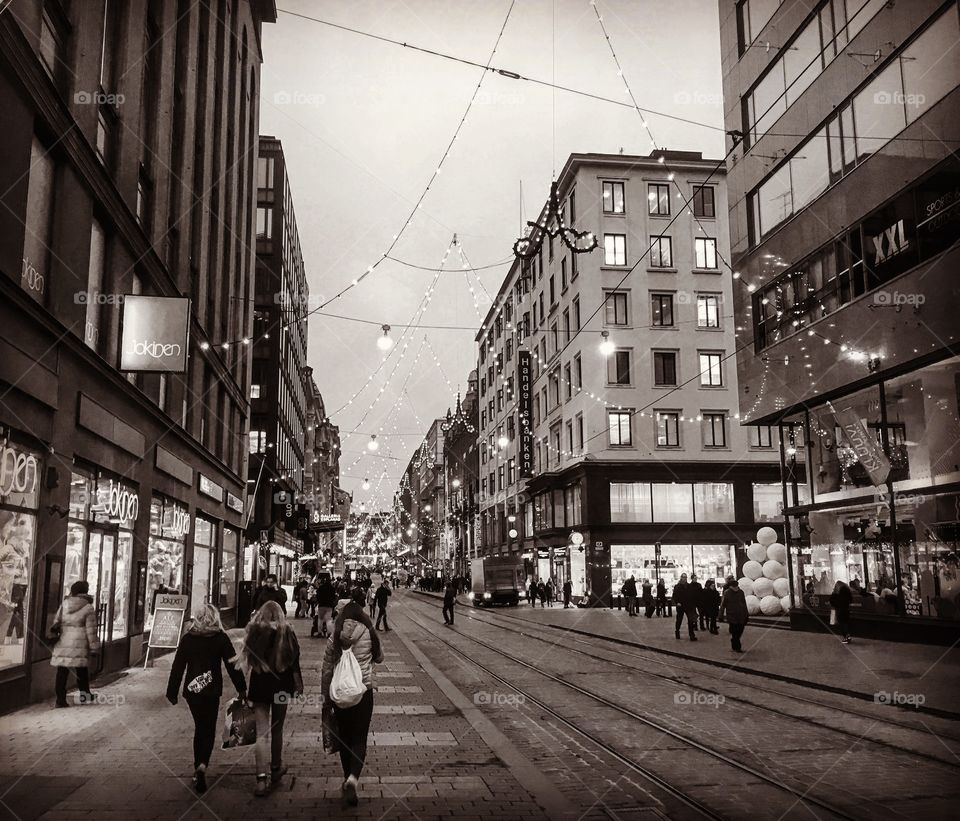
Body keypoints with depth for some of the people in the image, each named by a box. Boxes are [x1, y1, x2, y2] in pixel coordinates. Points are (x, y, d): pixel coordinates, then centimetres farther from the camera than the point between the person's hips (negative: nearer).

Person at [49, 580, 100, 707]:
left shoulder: (64, 605, 6)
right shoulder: (88, 608, -6)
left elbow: (56, 621, 10)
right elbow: (91, 630, -5)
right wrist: (94, 646, 1)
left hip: (63, 643, 3)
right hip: (79, 644, -3)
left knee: (62, 671, 6)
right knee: (82, 671, 11)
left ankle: (60, 698, 5)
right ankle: (84, 695, 22)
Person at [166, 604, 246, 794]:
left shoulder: (187, 638, 1)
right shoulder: (221, 638, -4)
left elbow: (177, 667, 3)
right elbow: (233, 665, -4)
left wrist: (172, 692, 10)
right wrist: (242, 689, 2)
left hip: (192, 690, 3)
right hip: (212, 691, -2)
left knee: (199, 728, 18)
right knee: (209, 730, 4)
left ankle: (198, 769, 19)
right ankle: (202, 765, -17)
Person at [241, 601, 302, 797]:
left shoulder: (253, 632, -4)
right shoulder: (286, 632, -5)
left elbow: (247, 660, -1)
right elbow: (294, 662, -3)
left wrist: (244, 688, 8)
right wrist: (299, 684, 5)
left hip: (259, 686, 0)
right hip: (281, 686, 0)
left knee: (262, 733, 1)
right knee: (277, 729, 17)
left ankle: (261, 778, -8)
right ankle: (276, 768, 31)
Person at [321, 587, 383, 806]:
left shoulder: (335, 638, -6)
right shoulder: (369, 635, -6)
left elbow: (326, 669, -3)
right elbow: (379, 658, 10)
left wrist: (326, 697, 6)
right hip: (364, 691, -1)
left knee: (344, 737, 17)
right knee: (359, 738, 4)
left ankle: (348, 779, 26)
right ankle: (353, 777, -17)